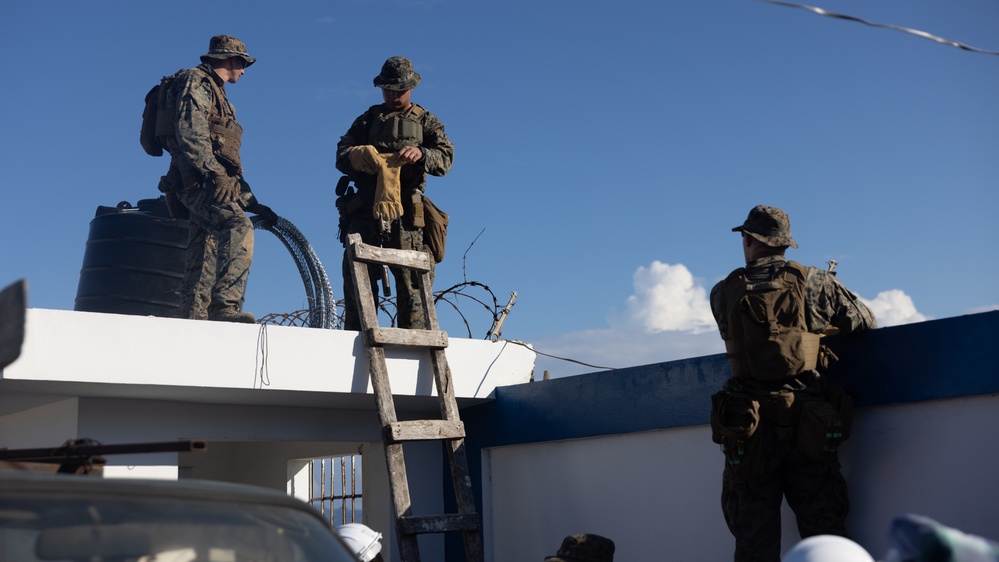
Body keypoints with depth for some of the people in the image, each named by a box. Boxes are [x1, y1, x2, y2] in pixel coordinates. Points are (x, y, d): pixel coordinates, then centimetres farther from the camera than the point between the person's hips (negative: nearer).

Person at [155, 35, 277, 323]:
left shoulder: (216, 93, 32)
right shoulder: (195, 81, 3)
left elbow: (228, 161, 31)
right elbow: (189, 131, -15)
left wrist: (252, 202, 26)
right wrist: (212, 173, -25)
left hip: (207, 183, 10)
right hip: (196, 179, -10)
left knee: (204, 260, 5)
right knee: (239, 227, -29)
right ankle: (225, 305, -39)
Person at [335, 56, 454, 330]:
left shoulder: (426, 121, 16)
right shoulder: (368, 119, 22)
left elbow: (445, 158, 0)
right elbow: (341, 155, 11)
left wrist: (420, 154, -22)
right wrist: (358, 156, -14)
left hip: (404, 215, -2)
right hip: (364, 212, 2)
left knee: (411, 281, -7)